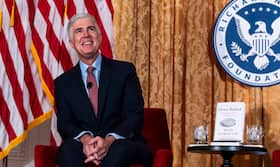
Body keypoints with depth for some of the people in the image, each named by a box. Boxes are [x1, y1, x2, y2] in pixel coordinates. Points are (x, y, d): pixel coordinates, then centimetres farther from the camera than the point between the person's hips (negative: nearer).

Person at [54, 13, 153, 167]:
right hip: (83, 147, 1)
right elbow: (64, 124, 3)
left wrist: (109, 140, -22)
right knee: (68, 147, -32)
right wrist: (85, 138, -22)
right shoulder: (63, 82, 13)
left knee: (120, 149, -36)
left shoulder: (124, 70, 7)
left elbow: (136, 115, -2)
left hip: (123, 146, -1)